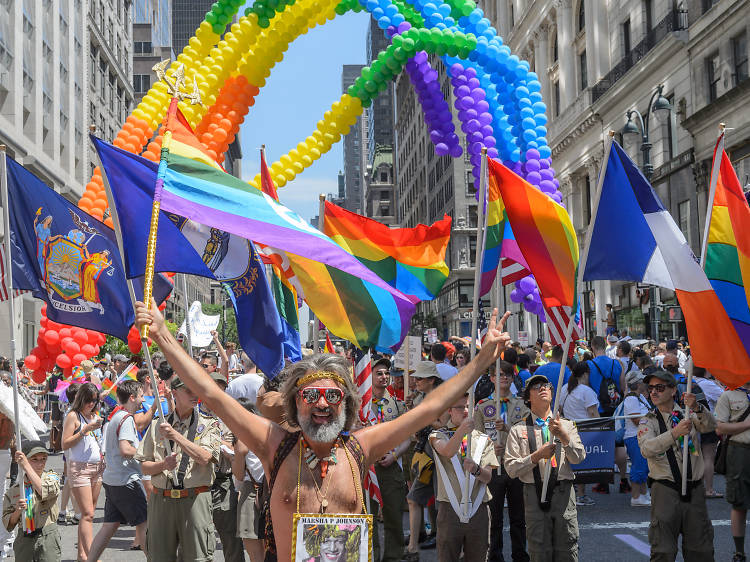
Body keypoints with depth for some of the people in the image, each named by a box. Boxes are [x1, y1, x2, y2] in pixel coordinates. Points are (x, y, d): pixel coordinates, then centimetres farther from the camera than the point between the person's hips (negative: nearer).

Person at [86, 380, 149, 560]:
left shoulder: (116, 416, 16)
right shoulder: (127, 418, -15)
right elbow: (125, 449, -26)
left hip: (111, 479, 9)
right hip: (126, 479, -9)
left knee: (110, 524, 9)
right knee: (144, 522, -1)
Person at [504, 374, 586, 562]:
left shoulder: (567, 425, 13)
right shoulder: (518, 430, 6)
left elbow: (578, 458, -1)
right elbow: (511, 469, 0)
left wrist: (563, 435, -16)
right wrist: (537, 456, -13)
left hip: (563, 492, 1)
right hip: (535, 494, -1)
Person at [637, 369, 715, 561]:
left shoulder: (687, 415, 10)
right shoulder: (648, 421, 4)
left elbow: (709, 425, -10)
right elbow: (647, 449, -16)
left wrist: (697, 408, -30)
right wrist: (674, 433, -31)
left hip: (695, 489, 2)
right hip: (665, 489, -2)